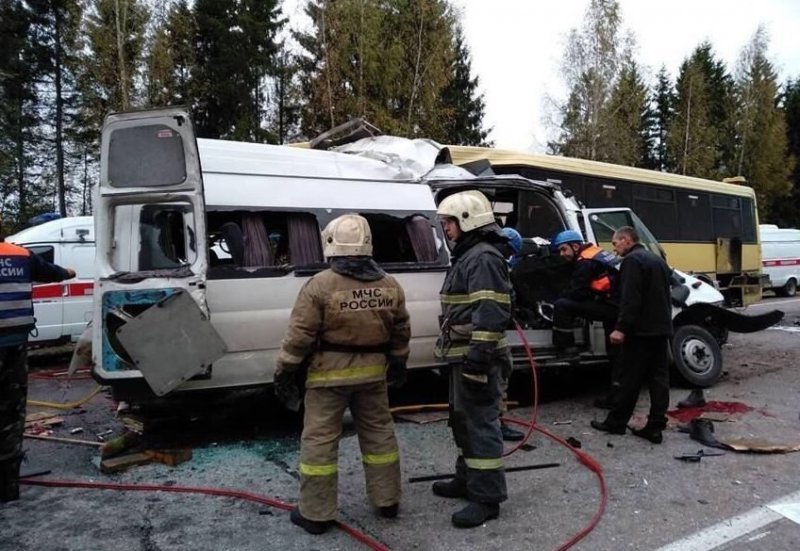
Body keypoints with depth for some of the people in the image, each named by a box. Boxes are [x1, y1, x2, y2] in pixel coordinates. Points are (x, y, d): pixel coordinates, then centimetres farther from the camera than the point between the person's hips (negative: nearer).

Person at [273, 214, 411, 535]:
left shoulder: (320, 285, -15)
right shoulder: (390, 285, 1)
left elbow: (299, 336, -14)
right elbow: (401, 332, 9)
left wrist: (285, 373, -4)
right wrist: (398, 364, 22)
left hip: (329, 373, -4)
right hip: (373, 372, 5)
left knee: (319, 441, 6)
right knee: (379, 434, 17)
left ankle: (316, 514, 15)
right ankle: (387, 501, 29)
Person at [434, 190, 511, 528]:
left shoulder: (484, 258, -16)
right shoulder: (467, 256, 18)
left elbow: (490, 314, -25)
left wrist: (478, 356, -29)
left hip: (475, 357, -11)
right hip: (462, 355, 11)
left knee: (480, 422, -4)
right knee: (463, 419, 20)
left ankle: (487, 498, 6)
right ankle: (467, 479, 34)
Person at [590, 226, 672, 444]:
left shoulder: (632, 260, -12)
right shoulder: (657, 260, 19)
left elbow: (630, 299, -22)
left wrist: (621, 327, -23)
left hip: (641, 329, -9)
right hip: (661, 328, 9)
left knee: (630, 378, -1)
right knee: (659, 377, 6)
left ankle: (616, 422, 9)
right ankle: (655, 427, 8)